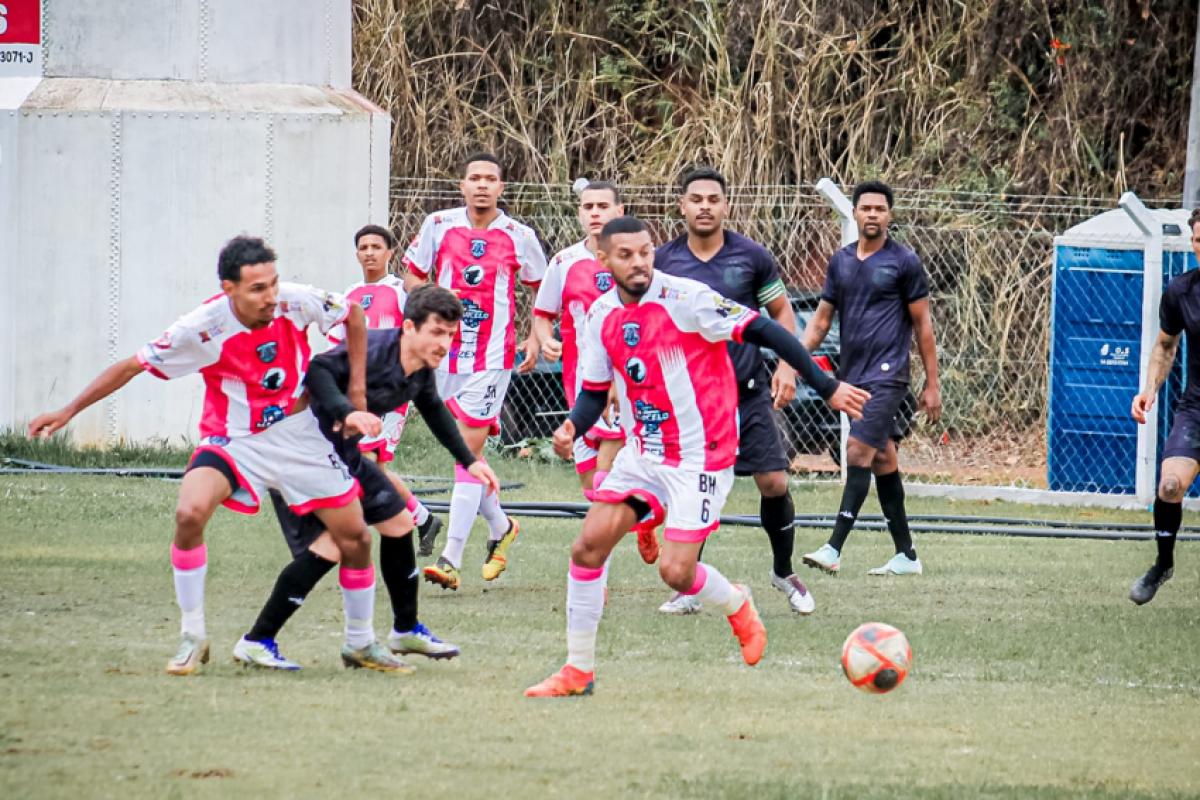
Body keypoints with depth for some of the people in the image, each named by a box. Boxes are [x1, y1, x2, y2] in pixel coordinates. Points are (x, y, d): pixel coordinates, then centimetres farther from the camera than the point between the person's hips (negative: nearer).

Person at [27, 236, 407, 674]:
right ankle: (192, 637, -13)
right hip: (234, 441, -2)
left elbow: (353, 314, 3)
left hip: (302, 437, 2)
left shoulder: (296, 303, -18)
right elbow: (133, 365, -12)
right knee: (189, 513, -28)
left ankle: (360, 642, 27)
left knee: (355, 537, 2)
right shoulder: (202, 327, -23)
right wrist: (68, 411, -12)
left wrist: (357, 386, 1)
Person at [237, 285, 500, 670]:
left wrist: (468, 460, 24)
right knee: (327, 546, -21)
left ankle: (406, 631, 36)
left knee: (398, 522, 17)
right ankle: (256, 642, -13)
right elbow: (319, 370, -40)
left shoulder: (421, 369, 1)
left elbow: (433, 409, 22)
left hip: (342, 452, 10)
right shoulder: (374, 350, -26)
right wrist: (346, 412, -54)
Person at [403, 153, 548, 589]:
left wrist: (535, 338, 2)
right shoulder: (438, 226, 2)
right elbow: (412, 276, 12)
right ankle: (501, 527, 35)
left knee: (469, 450, -11)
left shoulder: (519, 236, -1)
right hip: (444, 352, 4)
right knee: (465, 451, 11)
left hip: (492, 356, -4)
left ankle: (450, 559, -15)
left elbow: (542, 289, 12)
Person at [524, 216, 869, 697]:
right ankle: (578, 671, 5)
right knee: (588, 546, -6)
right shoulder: (601, 317, 3)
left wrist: (827, 387, -15)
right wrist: (572, 428, -9)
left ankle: (736, 605, 23)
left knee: (675, 572, -12)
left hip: (700, 456, -6)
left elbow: (763, 331, -15)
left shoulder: (685, 298, -17)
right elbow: (595, 391, 13)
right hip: (642, 453, 6)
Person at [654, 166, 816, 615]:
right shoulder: (663, 262, -1)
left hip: (750, 390, 0)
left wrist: (787, 367, -3)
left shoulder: (752, 257, -1)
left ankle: (784, 573, 18)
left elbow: (781, 312, 9)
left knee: (774, 483, -4)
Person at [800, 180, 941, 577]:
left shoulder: (904, 262, -3)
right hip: (852, 375, 6)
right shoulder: (841, 261, 12)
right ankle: (906, 555, 14)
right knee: (883, 461, 9)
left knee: (859, 454, -15)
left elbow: (922, 325, 0)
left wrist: (932, 384, -1)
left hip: (886, 375, -6)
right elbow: (821, 319, 15)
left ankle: (834, 549, -20)